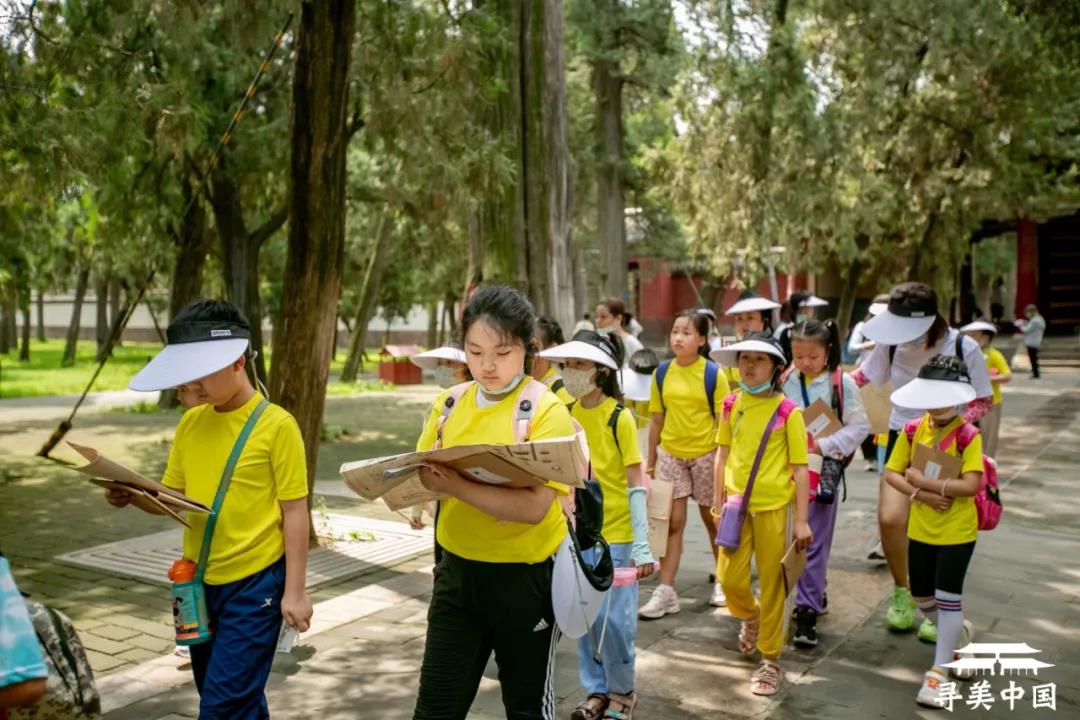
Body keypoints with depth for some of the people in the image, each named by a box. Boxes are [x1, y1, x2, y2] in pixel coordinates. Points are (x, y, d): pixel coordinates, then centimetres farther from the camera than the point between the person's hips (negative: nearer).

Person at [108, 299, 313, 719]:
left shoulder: (276, 425, -13)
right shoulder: (189, 423, 4)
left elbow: (295, 512, -11)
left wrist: (294, 591, -12)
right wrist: (131, 496, -10)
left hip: (255, 582, -6)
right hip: (199, 581, 6)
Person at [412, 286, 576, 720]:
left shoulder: (546, 409, -15)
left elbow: (535, 507, -25)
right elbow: (421, 473, 7)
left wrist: (456, 486, -33)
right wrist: (416, 478, -15)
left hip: (526, 576, -4)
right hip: (458, 570, 4)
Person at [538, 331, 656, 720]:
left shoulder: (619, 417, -12)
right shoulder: (566, 415, 3)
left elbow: (635, 485, -12)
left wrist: (642, 545, -15)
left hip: (616, 532, -5)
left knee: (612, 618, 0)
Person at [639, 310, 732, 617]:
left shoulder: (713, 374, -9)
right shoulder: (662, 373, 0)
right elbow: (657, 419, 6)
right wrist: (651, 461, 7)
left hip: (706, 455, -2)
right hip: (671, 454, 2)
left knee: (713, 519, 13)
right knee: (672, 522, 2)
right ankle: (666, 592, 6)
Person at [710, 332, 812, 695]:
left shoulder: (788, 412, -9)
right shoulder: (731, 405, 1)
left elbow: (800, 468, -6)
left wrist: (802, 520, -7)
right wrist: (718, 503, 11)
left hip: (772, 506, -3)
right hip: (736, 504, 3)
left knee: (772, 584, 6)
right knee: (730, 579, 5)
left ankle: (770, 659, 21)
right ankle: (751, 616, 40)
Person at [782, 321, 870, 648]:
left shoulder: (842, 383, -6)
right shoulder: (785, 381, 1)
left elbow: (859, 426, -5)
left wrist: (823, 445, -15)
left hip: (824, 470, -3)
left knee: (814, 541, -2)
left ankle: (807, 610, 4)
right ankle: (816, 593, 35)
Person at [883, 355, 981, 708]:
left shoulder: (968, 435, -16)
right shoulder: (913, 430, -3)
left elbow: (971, 485, -25)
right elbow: (891, 473, -2)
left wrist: (924, 480, -23)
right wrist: (919, 494, -18)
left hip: (957, 530, -5)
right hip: (920, 529, 5)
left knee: (947, 596, 0)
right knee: (922, 596, 16)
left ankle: (939, 670, 14)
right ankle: (956, 634, 44)